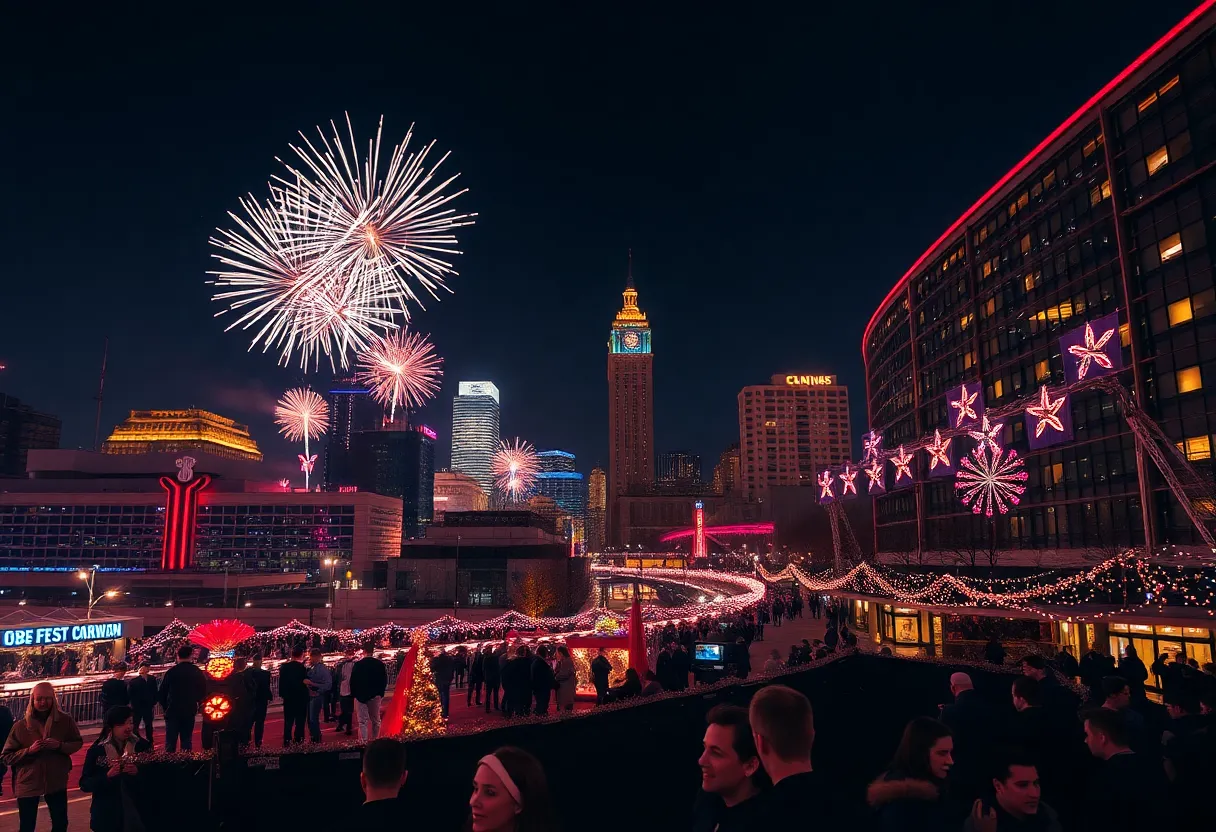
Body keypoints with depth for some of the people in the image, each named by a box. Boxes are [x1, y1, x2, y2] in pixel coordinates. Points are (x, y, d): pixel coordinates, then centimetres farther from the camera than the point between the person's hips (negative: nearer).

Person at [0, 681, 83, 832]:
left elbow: (78, 743, 3)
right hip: (27, 783, -1)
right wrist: (29, 750, -20)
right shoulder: (20, 726, -6)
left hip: (56, 781, 1)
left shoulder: (65, 720, -5)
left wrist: (60, 745, -16)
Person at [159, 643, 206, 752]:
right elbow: (203, 692, 5)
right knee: (187, 741, 9)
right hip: (189, 712, 2)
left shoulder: (171, 672, -6)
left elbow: (162, 692, -1)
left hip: (173, 711, -2)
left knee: (170, 742, 2)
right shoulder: (198, 673, -1)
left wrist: (165, 707, 13)